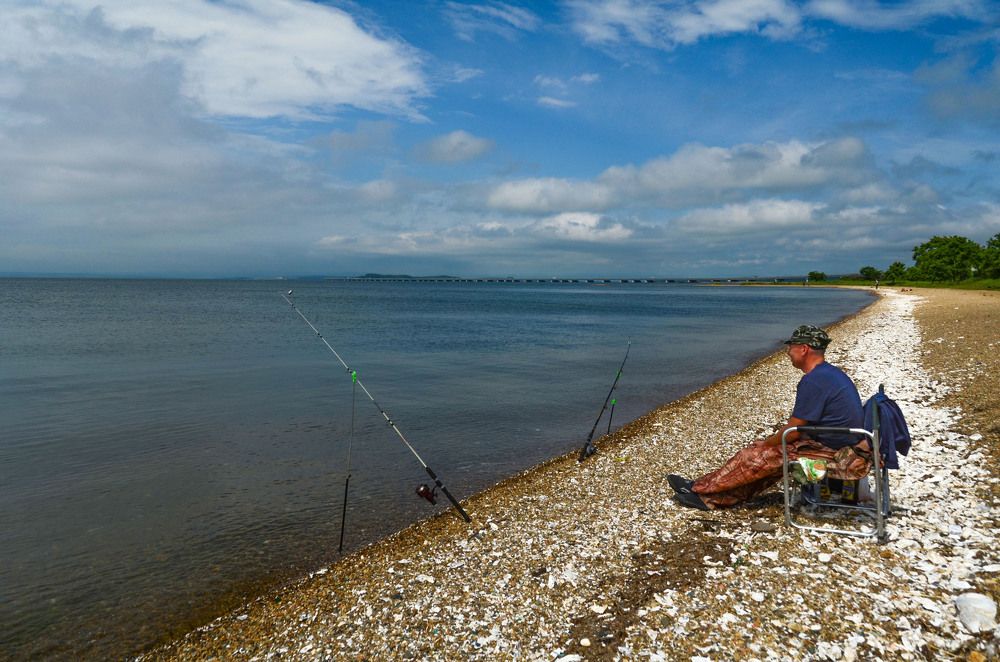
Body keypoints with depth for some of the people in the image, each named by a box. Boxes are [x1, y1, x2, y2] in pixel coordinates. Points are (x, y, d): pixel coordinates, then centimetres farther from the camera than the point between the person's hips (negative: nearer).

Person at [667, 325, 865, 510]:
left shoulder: (814, 381, -20)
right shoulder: (832, 372, 13)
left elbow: (793, 431, -19)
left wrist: (766, 443, -2)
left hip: (829, 450, -10)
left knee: (755, 456, -6)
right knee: (762, 449, 9)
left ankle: (699, 488, 6)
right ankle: (712, 498, 9)